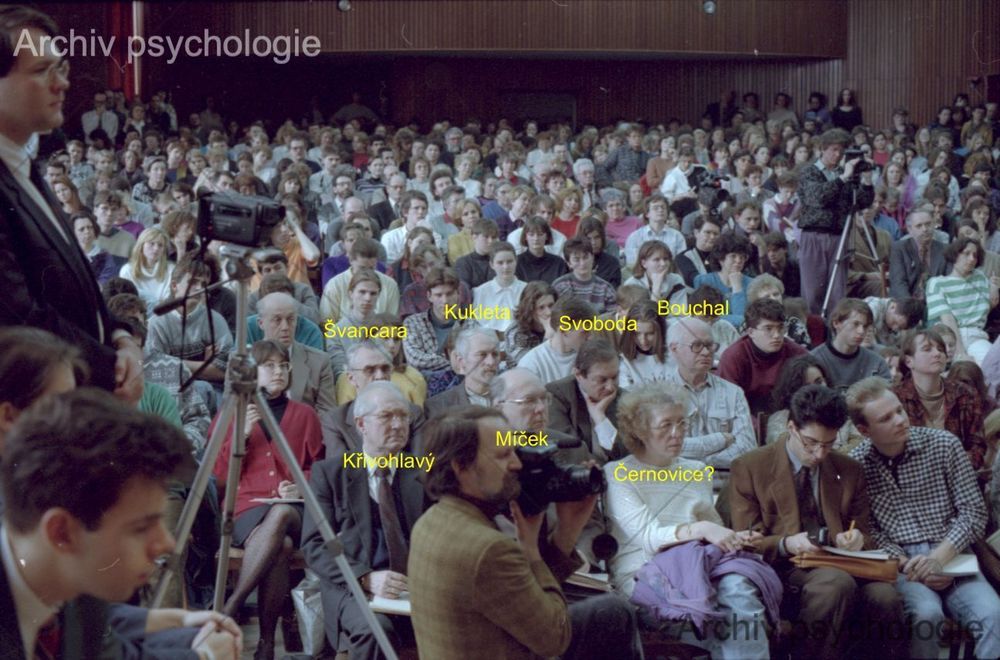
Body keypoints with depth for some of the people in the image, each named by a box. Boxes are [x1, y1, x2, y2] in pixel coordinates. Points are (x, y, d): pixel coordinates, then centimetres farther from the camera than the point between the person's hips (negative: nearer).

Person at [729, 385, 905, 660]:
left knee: (885, 596, -32)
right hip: (784, 570, -3)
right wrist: (786, 544, -15)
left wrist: (856, 540, -3)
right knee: (837, 582, -37)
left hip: (838, 565, 3)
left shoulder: (849, 471, 18)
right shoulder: (749, 468, 7)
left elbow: (867, 536, 22)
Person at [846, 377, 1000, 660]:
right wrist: (906, 564, -16)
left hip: (951, 559, 1)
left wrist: (940, 557, -12)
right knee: (927, 613, -33)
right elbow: (869, 529, 0)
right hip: (900, 564, -1)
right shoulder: (856, 464, 1)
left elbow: (974, 511, 1)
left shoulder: (943, 444, 2)